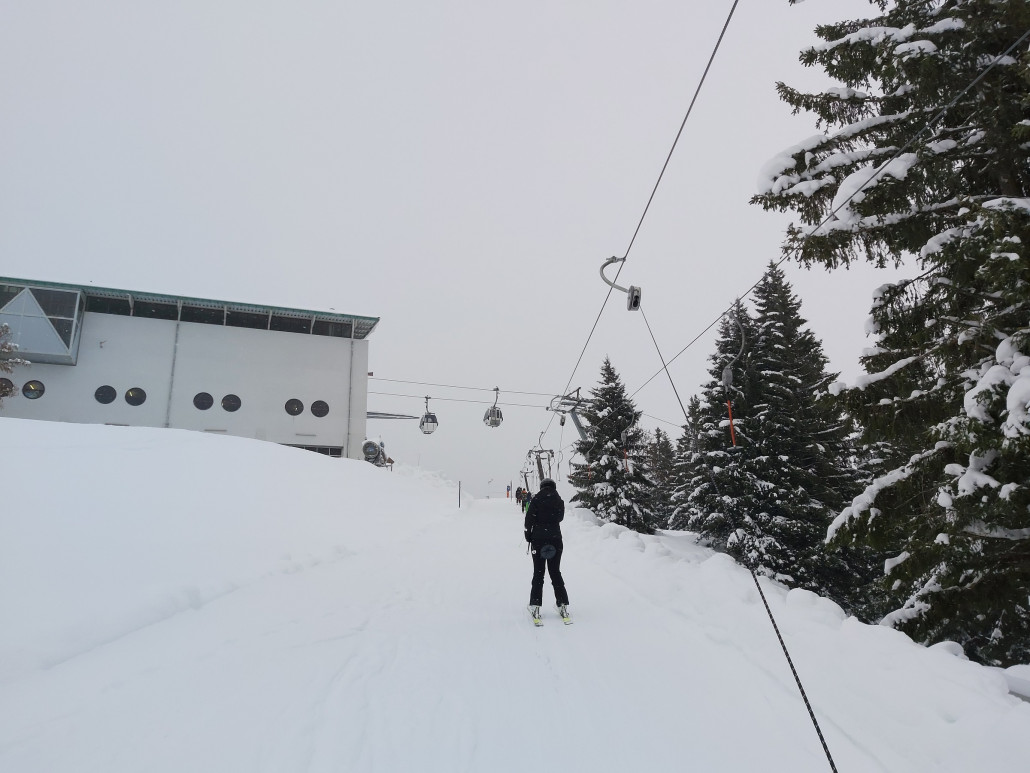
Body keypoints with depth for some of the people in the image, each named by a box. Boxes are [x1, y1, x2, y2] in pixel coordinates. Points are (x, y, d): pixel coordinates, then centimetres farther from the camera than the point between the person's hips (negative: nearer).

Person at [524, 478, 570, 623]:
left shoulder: (536, 500, -7)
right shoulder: (559, 501, 0)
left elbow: (529, 520, -8)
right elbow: (560, 518, 10)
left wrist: (528, 535, 4)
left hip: (538, 540, -2)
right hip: (555, 540, 2)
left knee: (538, 573, 4)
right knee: (555, 572, 10)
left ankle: (535, 606, 0)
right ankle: (563, 604, 7)